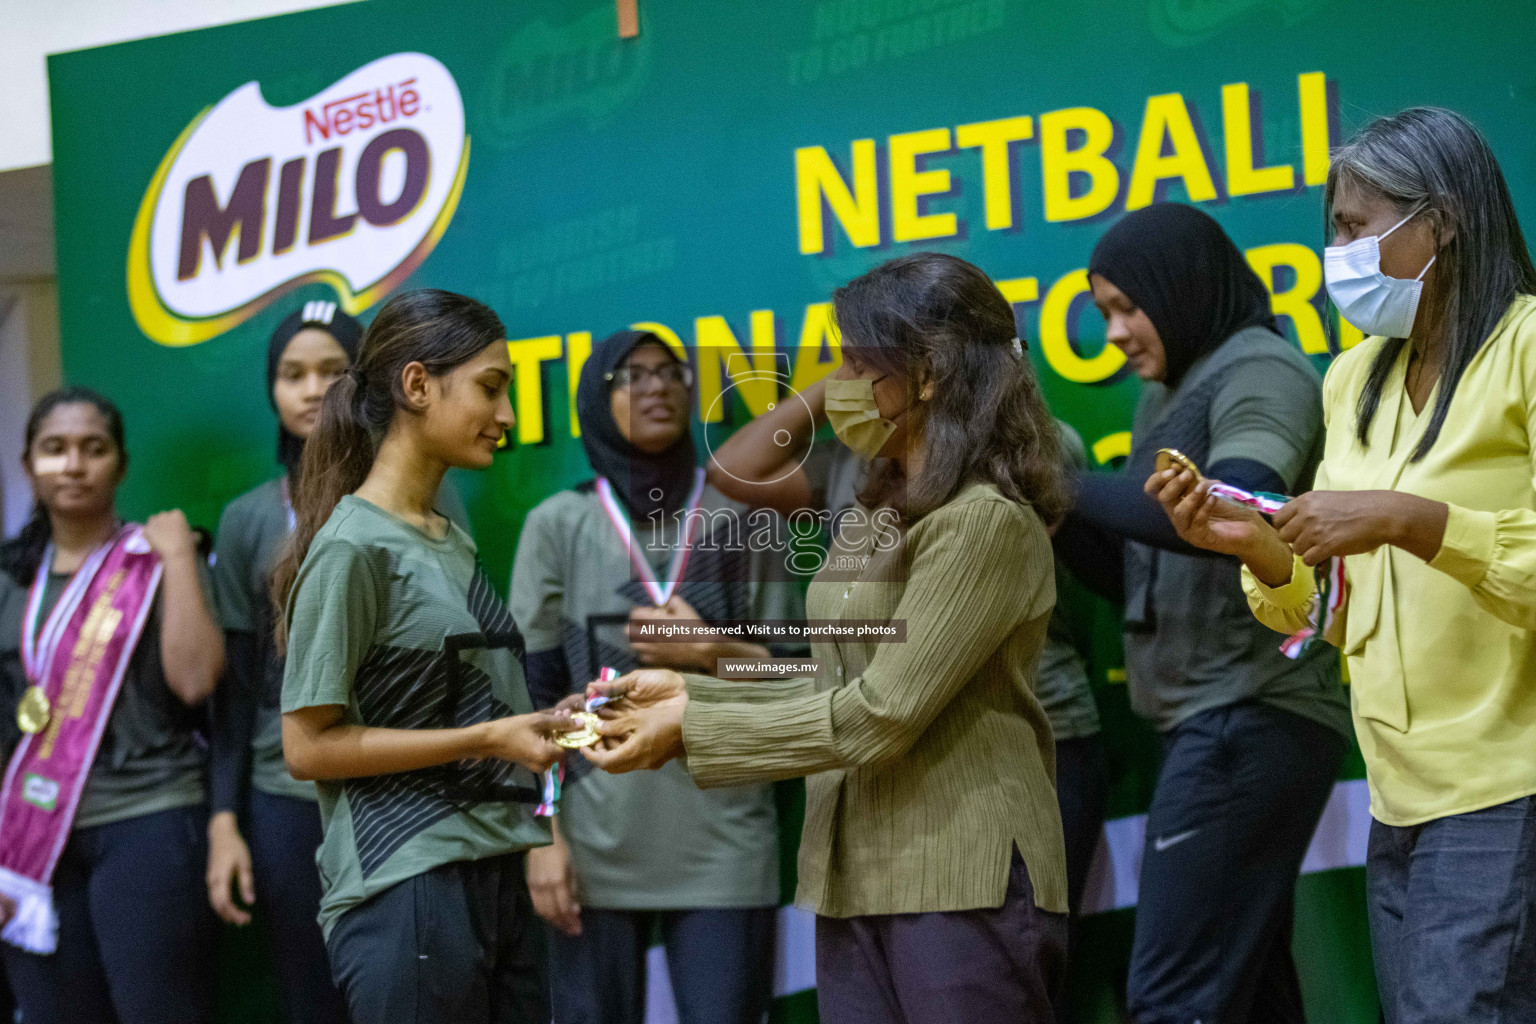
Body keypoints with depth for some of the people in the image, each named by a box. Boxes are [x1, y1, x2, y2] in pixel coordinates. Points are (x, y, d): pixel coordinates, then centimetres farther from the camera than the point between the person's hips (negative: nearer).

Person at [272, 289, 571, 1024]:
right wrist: (484, 739, -16)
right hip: (407, 889, -8)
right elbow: (308, 745, -13)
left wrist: (546, 721, 7)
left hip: (494, 879, 8)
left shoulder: (453, 543, 15)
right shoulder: (354, 546, -9)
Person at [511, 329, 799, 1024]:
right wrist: (542, 834, -4)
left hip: (726, 843, 0)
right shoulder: (558, 526, 6)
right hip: (598, 846, 0)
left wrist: (710, 653, -9)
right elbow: (530, 693, 3)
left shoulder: (747, 519, 7)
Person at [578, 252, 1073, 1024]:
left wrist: (692, 730, -11)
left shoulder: (987, 522, -12)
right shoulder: (877, 520, 16)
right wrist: (690, 692, 5)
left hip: (962, 883, -8)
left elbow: (879, 715, -16)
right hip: (858, 881, 8)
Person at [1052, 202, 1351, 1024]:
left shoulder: (1259, 372, -9)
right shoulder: (1169, 396, 19)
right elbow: (1128, 560, 20)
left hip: (1252, 720, -10)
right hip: (1215, 722, 10)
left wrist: (1063, 483, -21)